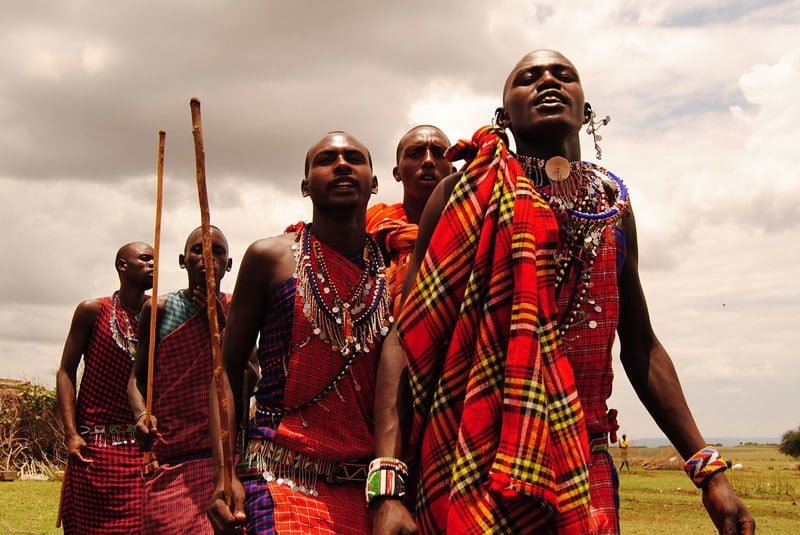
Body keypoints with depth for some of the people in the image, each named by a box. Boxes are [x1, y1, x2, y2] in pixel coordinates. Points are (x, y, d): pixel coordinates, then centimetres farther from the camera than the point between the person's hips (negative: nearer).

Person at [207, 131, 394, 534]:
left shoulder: (393, 271, 6)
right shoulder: (270, 258, 1)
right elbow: (228, 369, 3)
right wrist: (225, 473, -7)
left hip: (366, 485, 3)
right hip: (282, 478, -2)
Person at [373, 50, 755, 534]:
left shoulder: (613, 205, 9)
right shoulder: (467, 194, -3)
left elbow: (640, 347, 16)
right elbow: (407, 338, -8)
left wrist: (708, 470, 12)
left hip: (585, 466, 3)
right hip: (471, 462, -3)